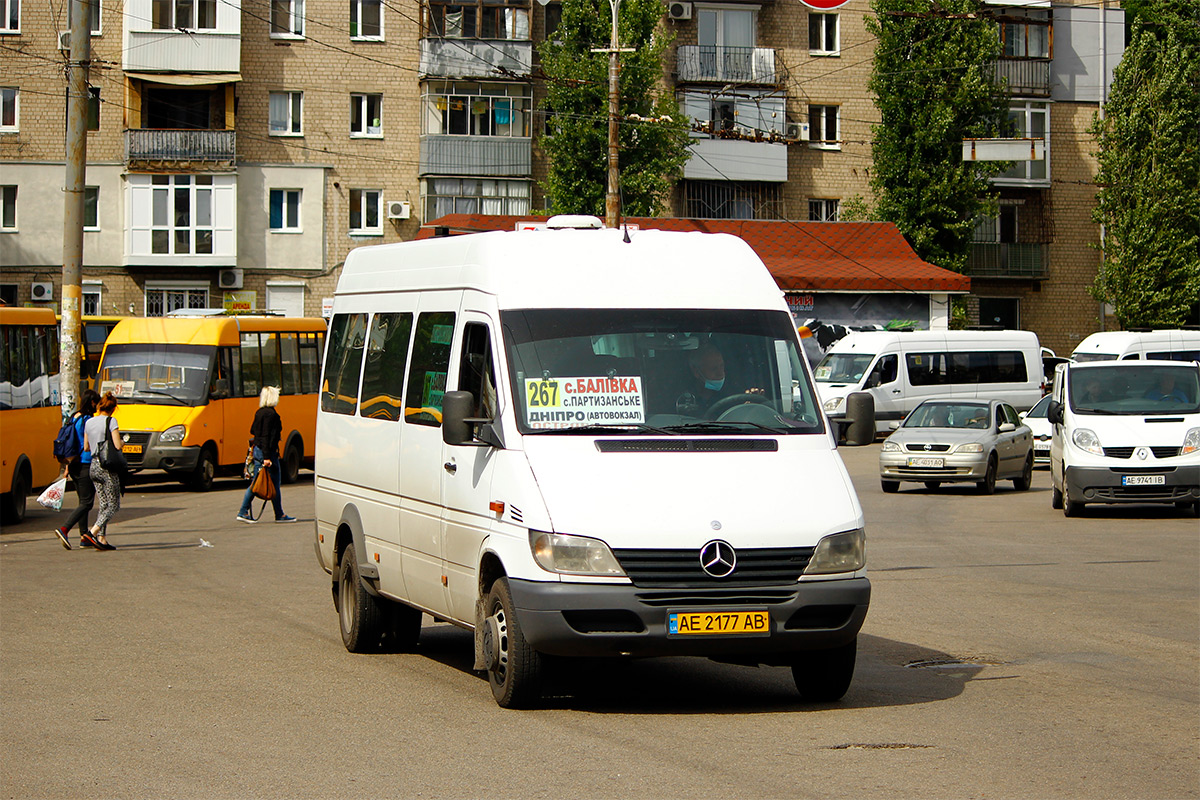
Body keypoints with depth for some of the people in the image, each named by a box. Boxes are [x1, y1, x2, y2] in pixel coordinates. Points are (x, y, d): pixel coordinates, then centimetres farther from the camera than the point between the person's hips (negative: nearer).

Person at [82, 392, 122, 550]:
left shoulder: (88, 423, 9)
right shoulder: (111, 421, -10)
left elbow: (86, 447, 14)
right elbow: (117, 446, -15)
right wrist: (120, 443, 6)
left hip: (93, 465, 7)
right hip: (107, 466, -7)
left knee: (103, 504, 12)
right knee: (113, 505, -1)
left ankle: (101, 538, 3)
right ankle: (92, 532, -15)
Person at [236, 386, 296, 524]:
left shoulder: (259, 412, 10)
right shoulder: (270, 413, -16)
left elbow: (253, 430, 20)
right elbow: (266, 436, -20)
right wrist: (267, 457, -22)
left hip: (257, 450, 9)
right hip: (268, 452, -9)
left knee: (255, 482, 11)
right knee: (274, 484, 1)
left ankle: (243, 512, 8)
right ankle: (280, 515, 9)